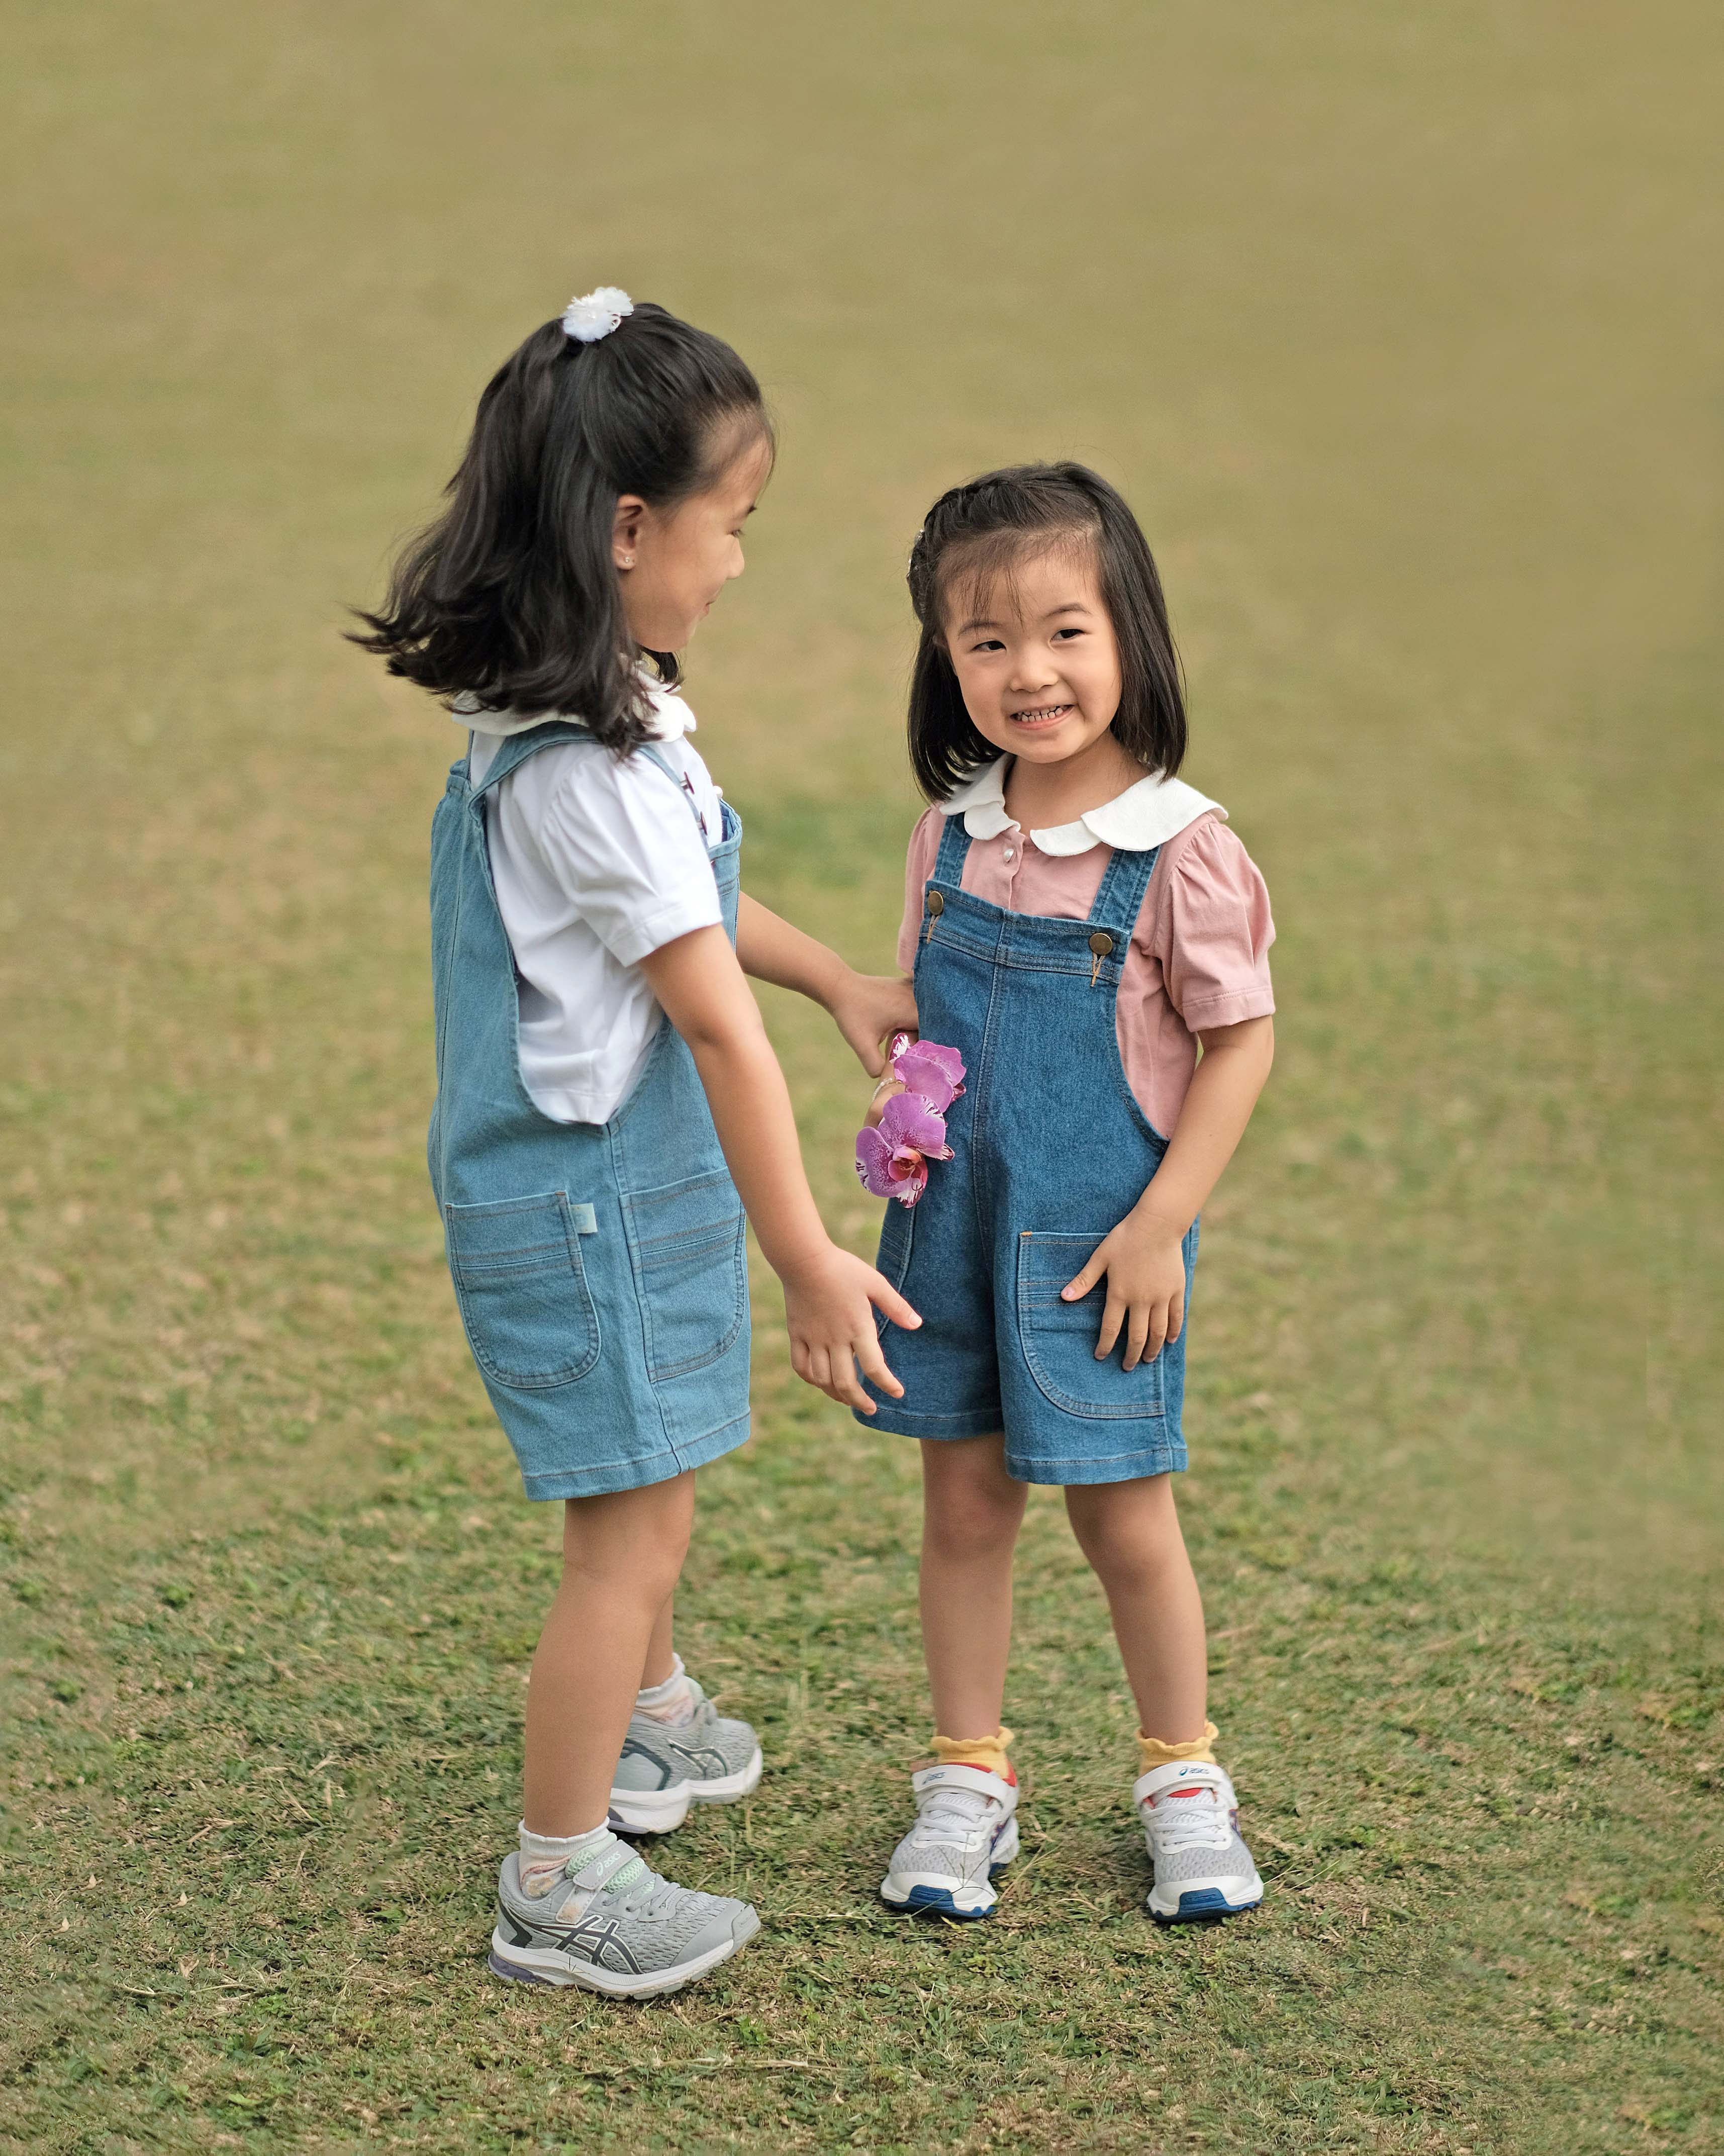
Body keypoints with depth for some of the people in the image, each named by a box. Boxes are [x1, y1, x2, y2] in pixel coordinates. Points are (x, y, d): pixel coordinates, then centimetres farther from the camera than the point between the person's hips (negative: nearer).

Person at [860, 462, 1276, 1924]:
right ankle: (968, 1781, 25)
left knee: (1123, 1515, 6)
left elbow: (1242, 1040, -9)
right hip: (956, 1220, 4)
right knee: (965, 1501, 11)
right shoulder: (954, 835, 1)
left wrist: (1161, 1224, -13)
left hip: (1099, 1239, -4)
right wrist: (909, 1114, -3)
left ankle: (1184, 1781, 26)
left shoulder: (1180, 850, -14)